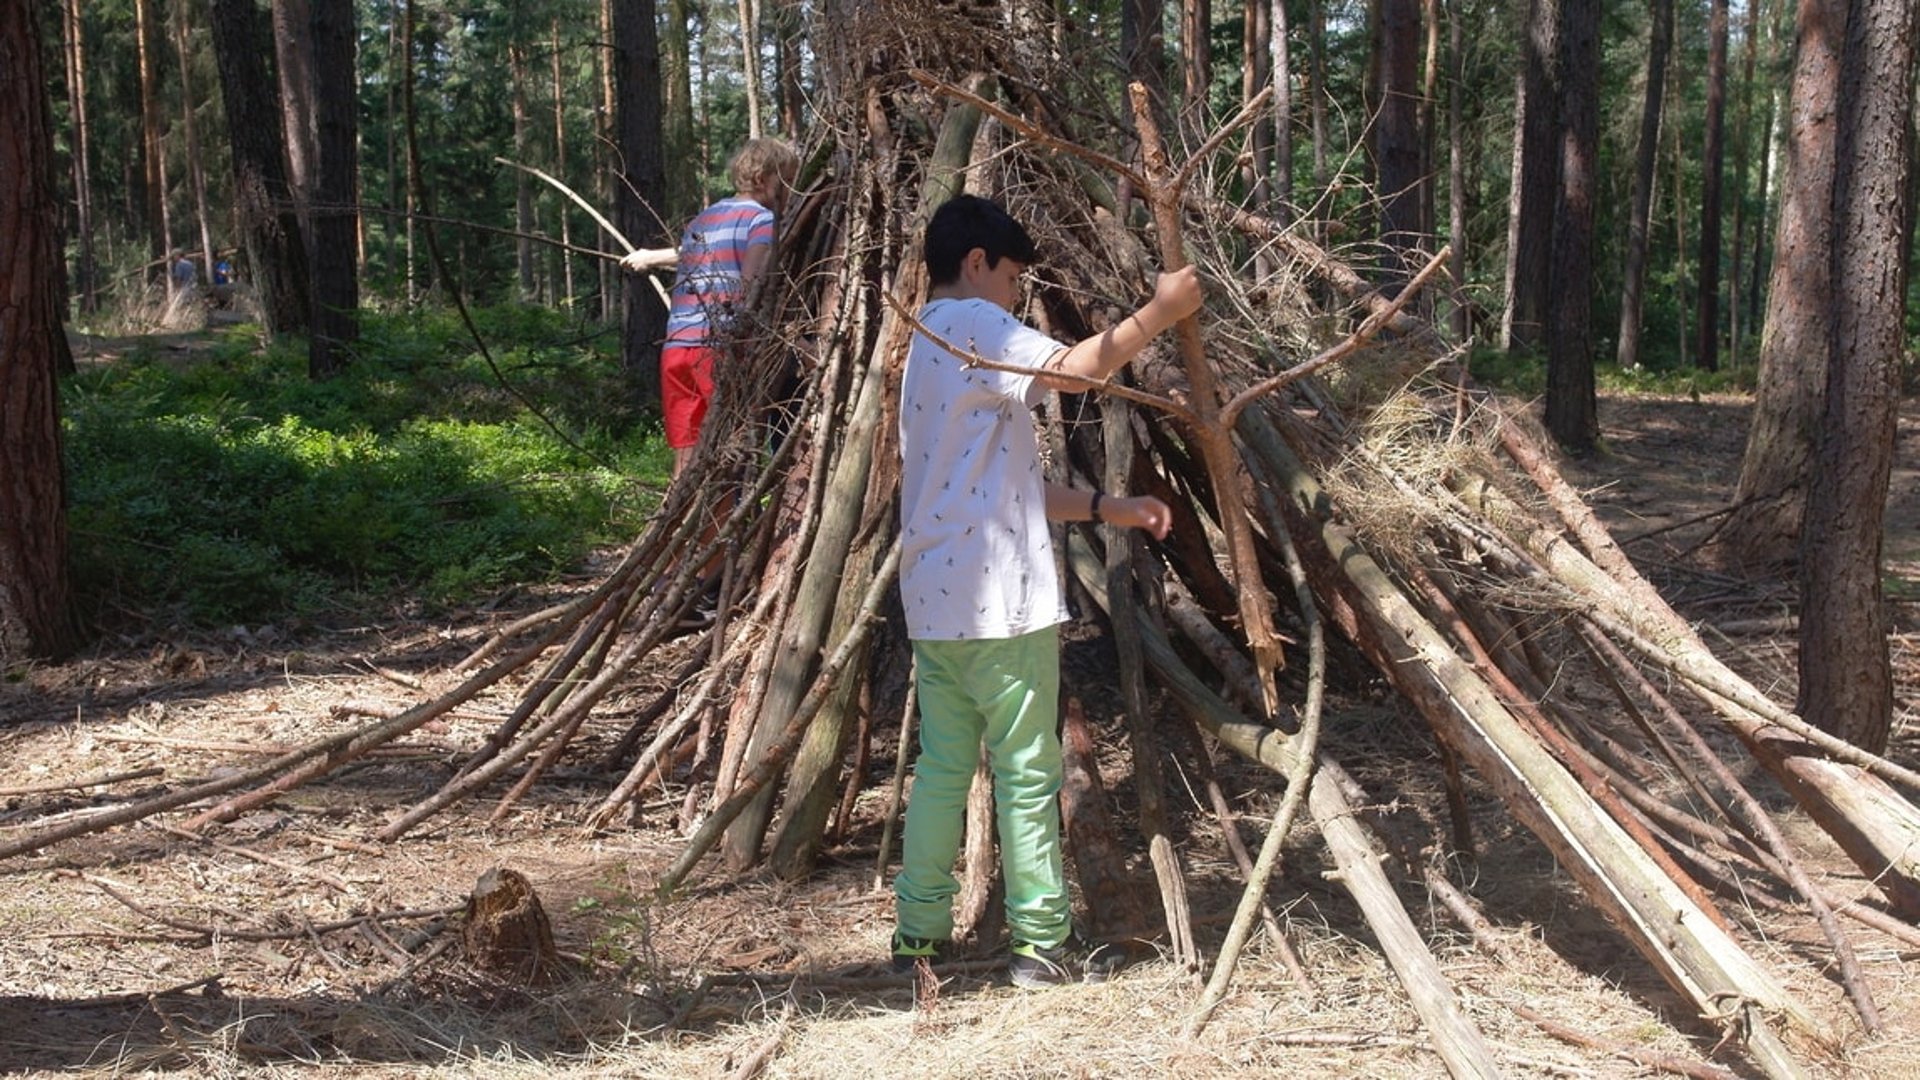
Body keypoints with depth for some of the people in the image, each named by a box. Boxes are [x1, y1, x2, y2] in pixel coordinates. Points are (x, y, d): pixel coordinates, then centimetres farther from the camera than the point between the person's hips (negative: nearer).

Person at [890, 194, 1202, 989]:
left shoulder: (929, 344, 21)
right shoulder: (973, 325, -9)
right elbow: (1077, 366, -26)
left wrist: (1107, 507, 14)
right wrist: (1160, 311, -14)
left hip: (936, 599, 9)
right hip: (998, 600, -9)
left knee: (943, 765, 13)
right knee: (1028, 773, -1)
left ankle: (920, 930, 16)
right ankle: (1042, 943, 5)